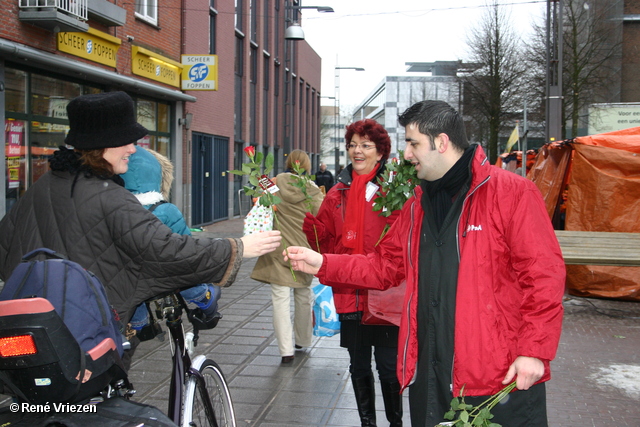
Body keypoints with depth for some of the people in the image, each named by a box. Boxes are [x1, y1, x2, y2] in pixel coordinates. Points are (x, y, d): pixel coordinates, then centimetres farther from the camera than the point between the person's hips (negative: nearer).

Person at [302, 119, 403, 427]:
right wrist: (306, 220, -7)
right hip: (350, 294, 4)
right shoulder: (339, 194, 9)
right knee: (359, 367, 16)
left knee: (388, 367, 3)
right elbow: (325, 241, 7)